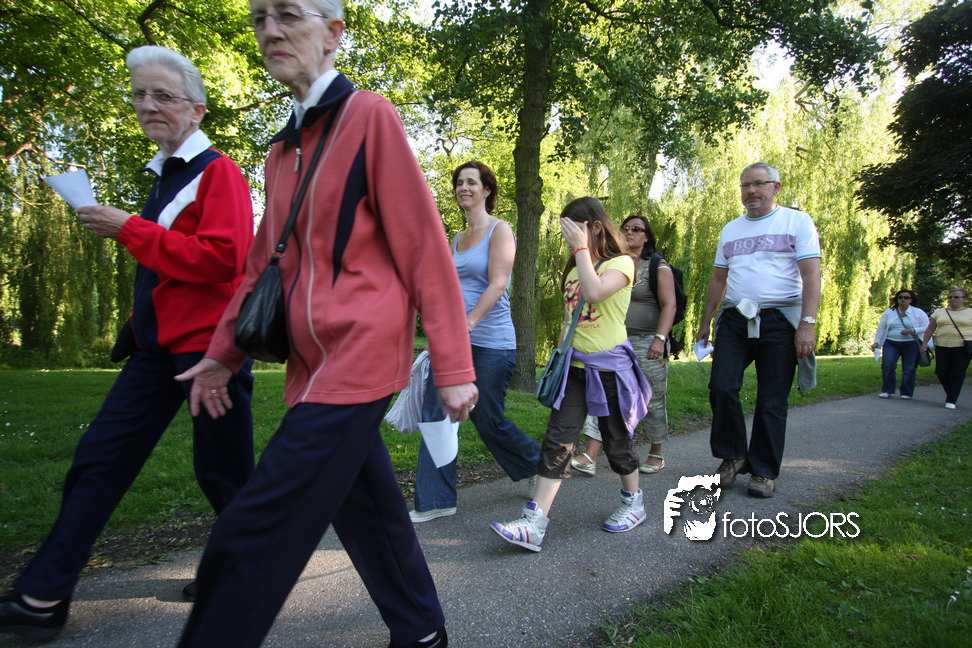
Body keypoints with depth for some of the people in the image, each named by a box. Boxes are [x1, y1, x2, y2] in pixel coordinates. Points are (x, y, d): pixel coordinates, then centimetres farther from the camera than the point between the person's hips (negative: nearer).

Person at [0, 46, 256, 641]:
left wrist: (130, 230, -17)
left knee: (222, 470, 3)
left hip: (209, 345, -8)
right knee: (100, 457, 6)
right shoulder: (165, 174, 18)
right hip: (159, 346, 9)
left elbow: (223, 257, -22)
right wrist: (140, 321, 20)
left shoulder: (218, 171, -8)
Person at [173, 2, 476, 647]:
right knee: (366, 507, 16)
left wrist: (453, 367, -12)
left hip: (361, 353, -8)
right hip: (315, 363, 8)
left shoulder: (369, 116, -5)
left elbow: (425, 247, -10)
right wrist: (225, 352, 22)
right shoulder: (284, 147, 17)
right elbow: (266, 260, 23)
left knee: (256, 533, -7)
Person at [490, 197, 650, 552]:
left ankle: (633, 502, 35)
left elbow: (594, 292, -28)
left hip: (609, 366, -5)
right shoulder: (573, 268, 15)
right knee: (558, 440, -5)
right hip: (574, 367, 5)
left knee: (617, 440, 9)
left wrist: (582, 248, -18)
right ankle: (534, 524, -10)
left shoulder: (620, 263, -6)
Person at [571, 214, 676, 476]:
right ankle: (589, 457, -10)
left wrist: (660, 339, -22)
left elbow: (669, 305, -10)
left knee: (651, 402, 6)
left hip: (647, 344, -4)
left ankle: (656, 454, 25)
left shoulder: (658, 267, -1)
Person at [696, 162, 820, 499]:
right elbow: (718, 279, 20)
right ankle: (732, 455, 11)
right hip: (734, 320, 4)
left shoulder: (797, 221, 3)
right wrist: (705, 322, 16)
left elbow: (811, 274, -6)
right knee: (721, 386, -10)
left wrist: (807, 323, -16)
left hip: (778, 321, -3)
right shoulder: (730, 230, 17)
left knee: (771, 401, 1)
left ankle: (763, 471, 14)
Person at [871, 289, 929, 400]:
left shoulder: (918, 313, 5)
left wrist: (912, 331, -15)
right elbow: (881, 328, 11)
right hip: (891, 343, 1)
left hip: (911, 344, -1)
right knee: (887, 365, -14)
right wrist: (876, 342, 3)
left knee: (909, 369, 1)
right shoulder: (889, 312, 10)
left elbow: (926, 328, 0)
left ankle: (906, 393, 14)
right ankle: (886, 390, -2)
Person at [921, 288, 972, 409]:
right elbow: (930, 329, 14)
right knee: (942, 373, 0)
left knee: (957, 375, -6)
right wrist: (924, 343, 5)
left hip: (962, 349, -3)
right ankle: (951, 394, 24)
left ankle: (951, 401, 0)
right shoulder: (939, 312, 13)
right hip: (942, 347, 3)